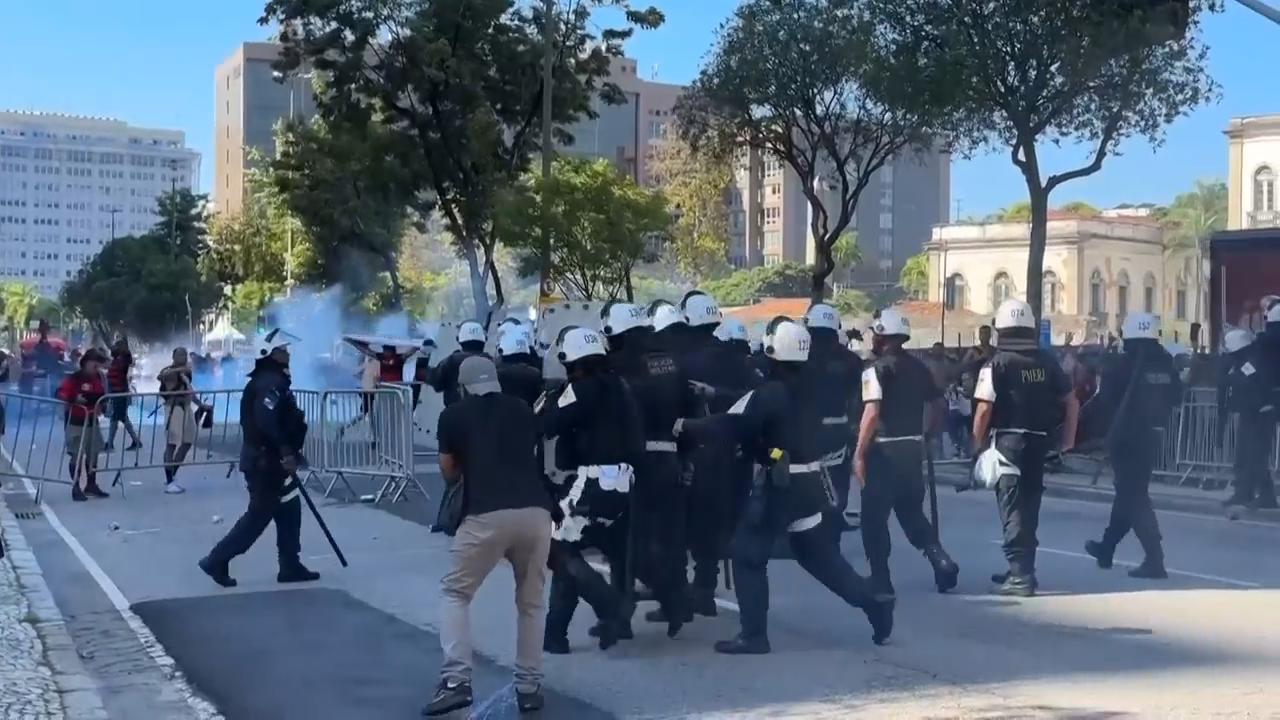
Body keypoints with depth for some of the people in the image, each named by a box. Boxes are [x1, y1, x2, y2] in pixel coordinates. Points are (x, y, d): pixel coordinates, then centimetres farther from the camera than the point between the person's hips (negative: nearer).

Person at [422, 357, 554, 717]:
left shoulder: (454, 415, 13)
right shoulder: (523, 410, 21)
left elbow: (449, 474, 20)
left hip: (488, 514, -3)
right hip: (536, 511, 3)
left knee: (454, 593, 15)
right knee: (530, 601, 21)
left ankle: (455, 682, 2)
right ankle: (529, 686, 20)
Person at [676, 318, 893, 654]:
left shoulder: (770, 393, -17)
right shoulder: (810, 388, 9)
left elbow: (733, 426, -23)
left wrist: (685, 426, -14)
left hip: (778, 485, -8)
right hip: (809, 482, 8)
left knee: (747, 554, 1)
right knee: (818, 552, 20)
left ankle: (753, 635, 0)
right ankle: (874, 602, 17)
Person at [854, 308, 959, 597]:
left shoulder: (877, 368, -12)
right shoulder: (919, 367, 12)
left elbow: (872, 413, -20)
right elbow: (937, 406, 14)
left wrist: (859, 453, -17)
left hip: (884, 450, -7)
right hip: (912, 448, 7)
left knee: (874, 517, 4)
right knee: (912, 512, 19)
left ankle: (881, 580, 7)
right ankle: (941, 560, 3)